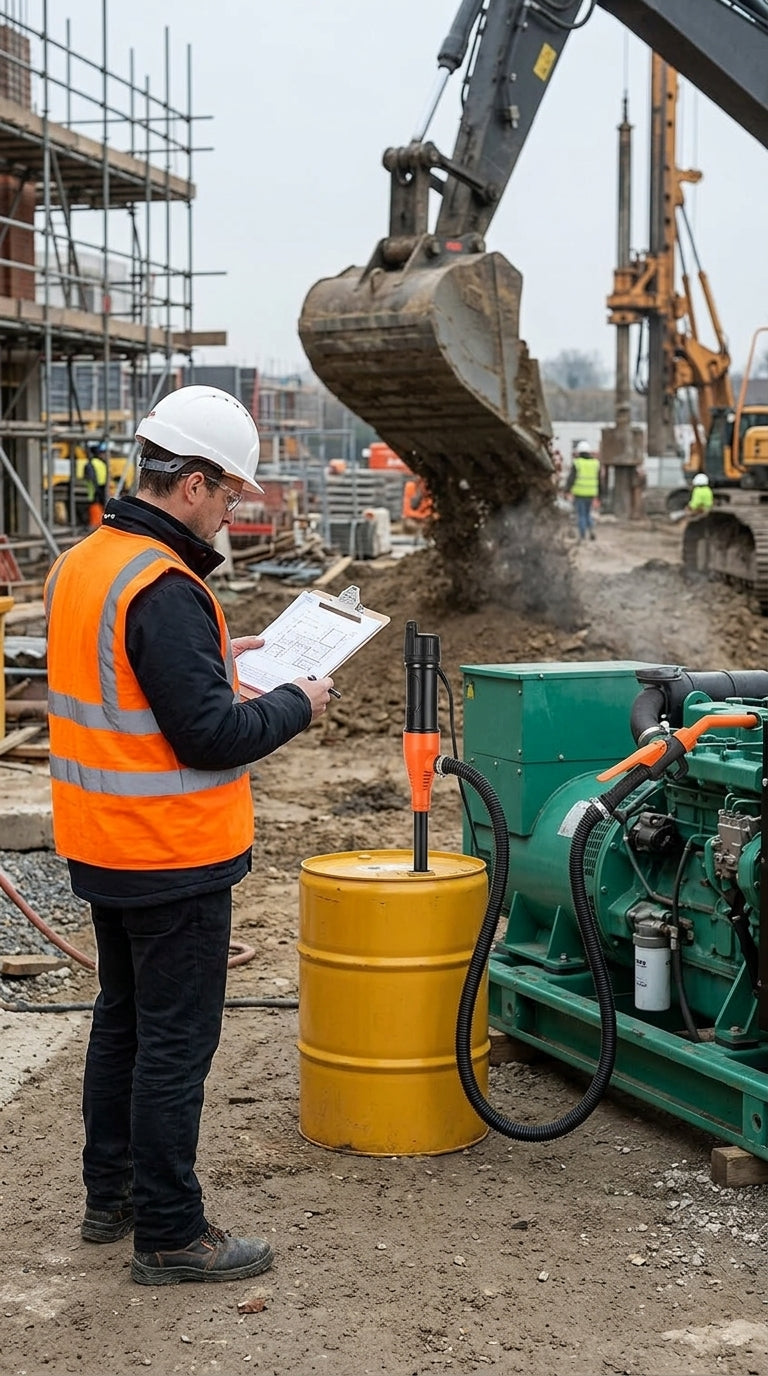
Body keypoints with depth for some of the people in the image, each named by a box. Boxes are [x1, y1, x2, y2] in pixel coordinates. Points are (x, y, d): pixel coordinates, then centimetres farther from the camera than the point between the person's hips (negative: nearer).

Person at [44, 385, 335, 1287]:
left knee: (124, 1019, 21)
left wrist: (213, 662, 13)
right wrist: (294, 705, -9)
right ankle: (169, 1235, 10)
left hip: (104, 848, 10)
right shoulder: (163, 589, -23)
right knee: (175, 1043, 0)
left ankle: (110, 1195, 32)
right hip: (174, 858, -10)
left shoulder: (82, 564, 7)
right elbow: (210, 737, -24)